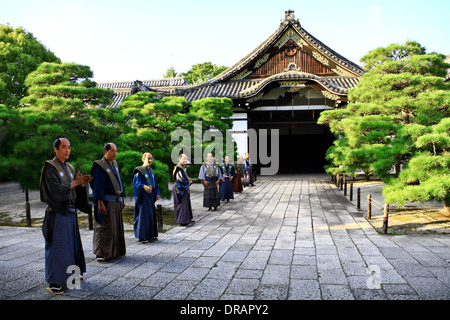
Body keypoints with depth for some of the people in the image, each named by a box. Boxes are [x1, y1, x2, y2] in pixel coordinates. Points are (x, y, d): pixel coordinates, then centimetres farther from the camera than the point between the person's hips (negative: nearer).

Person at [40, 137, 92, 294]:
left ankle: (69, 274, 28)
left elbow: (76, 190, 11)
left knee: (71, 243, 14)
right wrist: (75, 182, -15)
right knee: (56, 246, -3)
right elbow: (55, 189, -19)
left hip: (70, 212, 7)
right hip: (57, 213, -7)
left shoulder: (70, 168, 13)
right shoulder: (50, 167, -8)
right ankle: (54, 282, 5)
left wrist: (82, 183, -9)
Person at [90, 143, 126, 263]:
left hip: (116, 201, 8)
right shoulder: (100, 166, -11)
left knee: (116, 226, 14)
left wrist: (121, 199, 15)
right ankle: (100, 254, 4)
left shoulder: (114, 165, 12)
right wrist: (100, 203, -21)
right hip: (106, 201, -8)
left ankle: (115, 251, 26)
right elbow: (97, 185, -16)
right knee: (104, 227, -4)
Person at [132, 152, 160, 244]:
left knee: (151, 215, 11)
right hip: (143, 197, -8)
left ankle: (150, 235, 21)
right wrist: (144, 186, -35)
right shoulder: (139, 171, -8)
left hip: (151, 196, 8)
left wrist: (157, 193, 10)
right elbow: (136, 182, -19)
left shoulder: (151, 171, 15)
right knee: (143, 215, -7)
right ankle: (142, 237, -2)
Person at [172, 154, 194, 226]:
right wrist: (188, 182, -7)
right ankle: (183, 221, 1)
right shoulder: (179, 168, -18)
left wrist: (189, 181, 3)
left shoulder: (183, 168, 12)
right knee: (183, 205, -6)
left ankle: (188, 219, 24)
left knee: (187, 204, 15)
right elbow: (181, 180, -22)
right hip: (180, 190, -10)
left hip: (185, 189, 10)